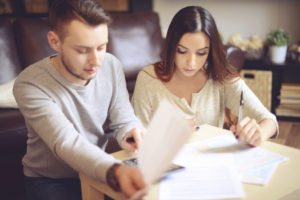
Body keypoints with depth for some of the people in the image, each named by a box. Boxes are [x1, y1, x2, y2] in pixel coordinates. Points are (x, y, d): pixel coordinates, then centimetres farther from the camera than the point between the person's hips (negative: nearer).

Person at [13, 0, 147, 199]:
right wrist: (115, 172, -52)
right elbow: (66, 144, -34)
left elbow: (124, 121, -7)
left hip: (98, 168, 5)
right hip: (50, 180, -4)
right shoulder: (30, 85, -24)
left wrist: (131, 134, -31)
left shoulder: (112, 65, -10)